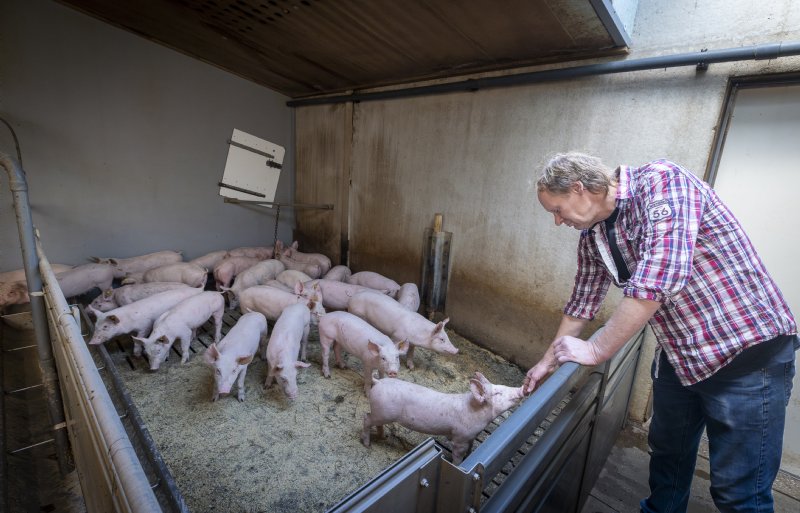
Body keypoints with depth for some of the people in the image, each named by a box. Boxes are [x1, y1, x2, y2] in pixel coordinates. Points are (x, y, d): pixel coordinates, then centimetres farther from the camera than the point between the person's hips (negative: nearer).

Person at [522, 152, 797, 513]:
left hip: (748, 351, -6)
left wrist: (596, 350, -24)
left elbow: (660, 276, -33)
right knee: (666, 453, 21)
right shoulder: (591, 236, 1)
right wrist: (548, 360, 15)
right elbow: (582, 302, 11)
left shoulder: (661, 182, -21)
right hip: (677, 357, 7)